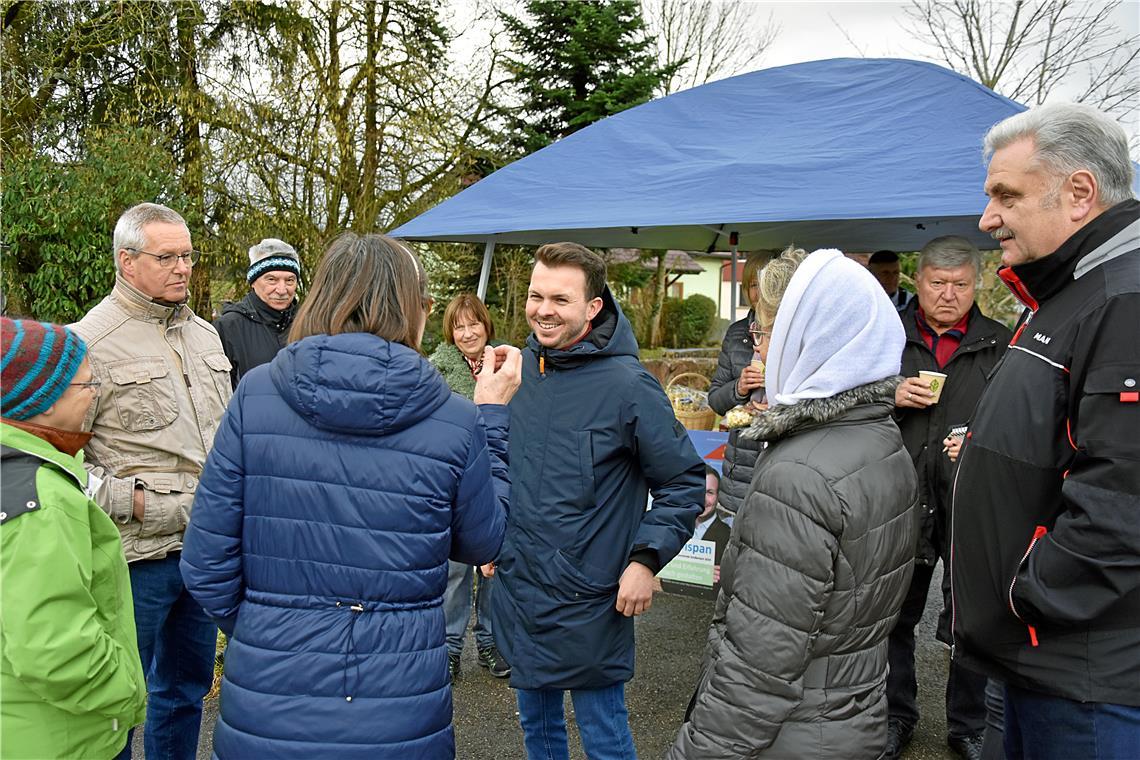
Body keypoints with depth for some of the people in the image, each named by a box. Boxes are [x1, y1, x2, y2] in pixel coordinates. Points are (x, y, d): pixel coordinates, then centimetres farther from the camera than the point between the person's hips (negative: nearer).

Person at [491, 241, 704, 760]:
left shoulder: (628, 385, -17)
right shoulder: (520, 367, 1)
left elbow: (684, 482, -10)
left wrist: (646, 560, -17)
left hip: (588, 601, -6)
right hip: (517, 588, 6)